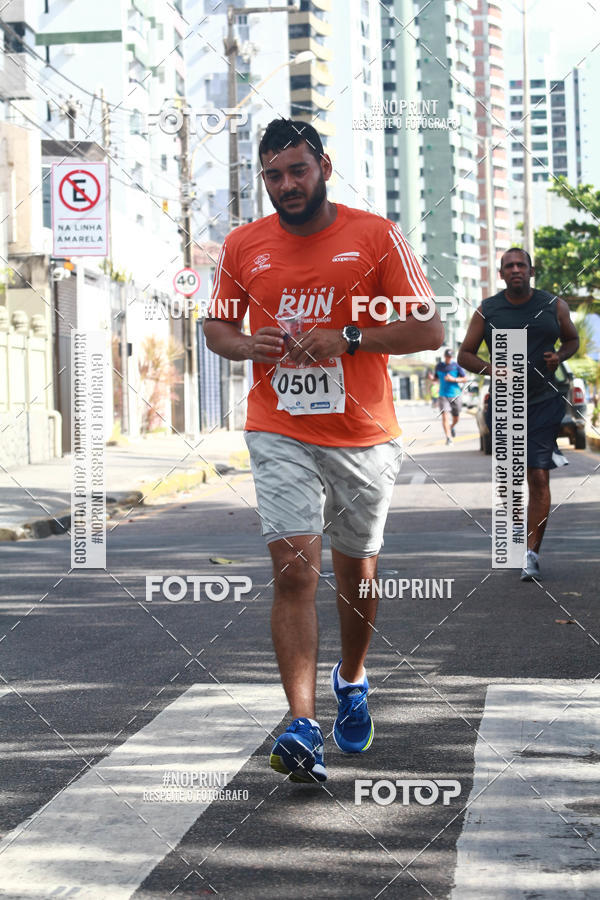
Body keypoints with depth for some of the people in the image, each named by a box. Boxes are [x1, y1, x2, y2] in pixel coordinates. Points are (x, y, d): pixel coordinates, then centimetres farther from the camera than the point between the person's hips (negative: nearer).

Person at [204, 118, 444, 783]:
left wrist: (347, 338, -17)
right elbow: (216, 324, 17)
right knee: (294, 570, -14)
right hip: (280, 435, 0)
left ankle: (351, 680, 41)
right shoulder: (243, 246, 4)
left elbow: (428, 330, -5)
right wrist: (246, 345, -6)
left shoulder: (376, 237, -3)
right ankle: (301, 726, -17)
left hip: (364, 435, 0)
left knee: (356, 570, 15)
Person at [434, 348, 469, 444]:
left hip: (455, 396, 0)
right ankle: (448, 438, -19)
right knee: (445, 416, -18)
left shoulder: (456, 366, -2)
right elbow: (435, 377, 20)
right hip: (443, 396, 0)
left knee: (456, 419, 13)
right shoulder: (439, 366, 6)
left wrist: (453, 379, -17)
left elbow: (466, 379, -4)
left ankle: (452, 426, 48)